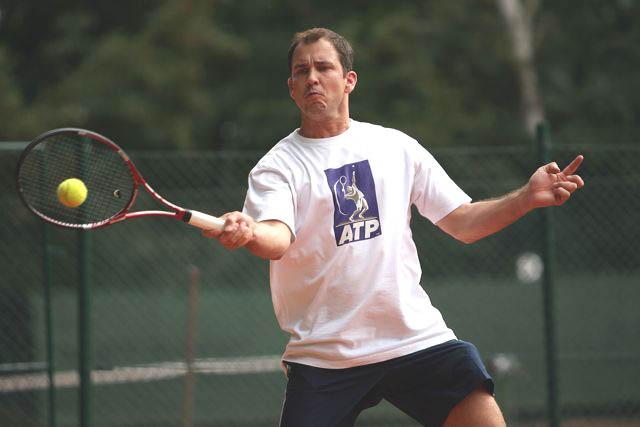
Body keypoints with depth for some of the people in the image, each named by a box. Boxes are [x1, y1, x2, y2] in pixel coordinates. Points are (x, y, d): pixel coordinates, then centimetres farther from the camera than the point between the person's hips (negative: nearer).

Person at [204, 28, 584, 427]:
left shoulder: (396, 147, 11)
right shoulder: (277, 166, 0)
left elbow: (463, 222, 13)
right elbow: (277, 239, -19)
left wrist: (527, 198, -4)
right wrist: (248, 233, -44)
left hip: (417, 337, 2)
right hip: (323, 358, -2)